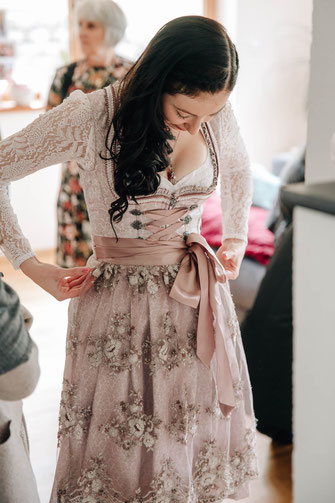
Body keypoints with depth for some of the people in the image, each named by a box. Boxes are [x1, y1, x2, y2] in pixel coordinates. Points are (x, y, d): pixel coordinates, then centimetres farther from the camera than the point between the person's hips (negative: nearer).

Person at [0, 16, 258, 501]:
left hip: (200, 299, 4)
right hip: (121, 310, -3)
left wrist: (236, 238, 14)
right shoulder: (89, 116, -15)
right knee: (117, 462, 7)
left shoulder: (216, 115, -2)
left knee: (197, 448, 14)